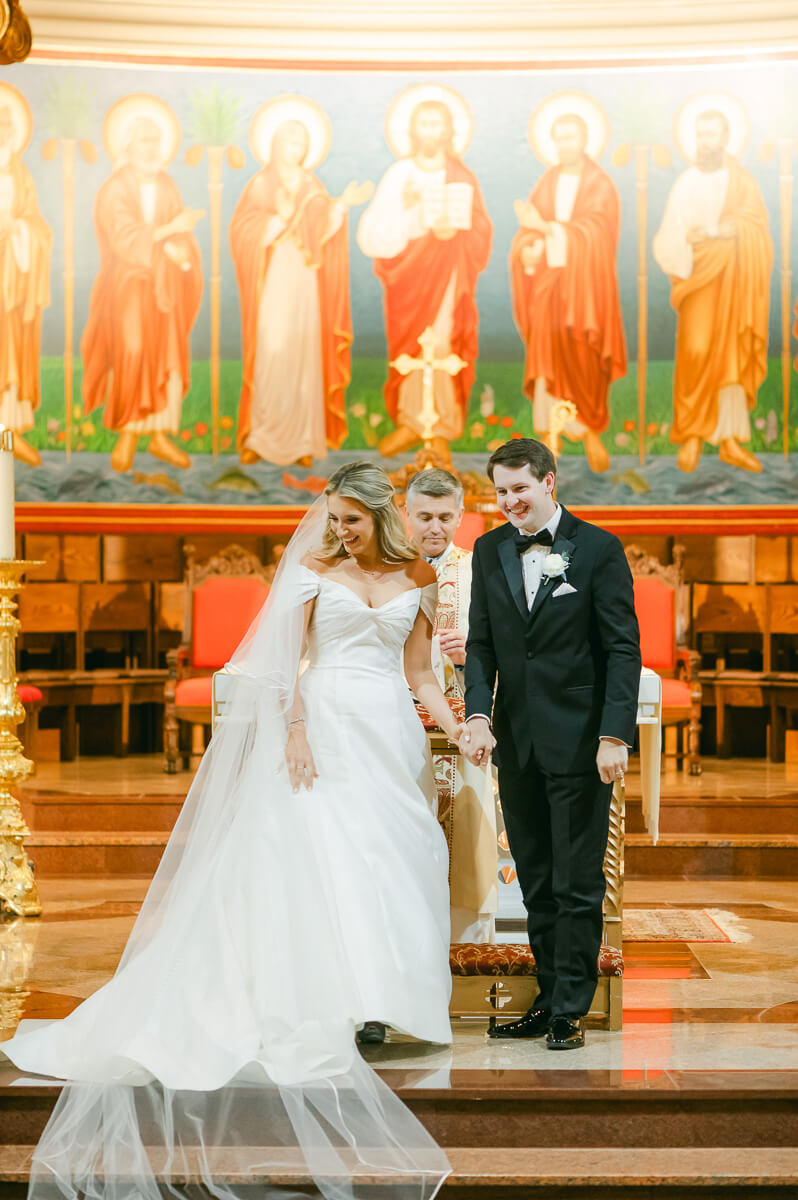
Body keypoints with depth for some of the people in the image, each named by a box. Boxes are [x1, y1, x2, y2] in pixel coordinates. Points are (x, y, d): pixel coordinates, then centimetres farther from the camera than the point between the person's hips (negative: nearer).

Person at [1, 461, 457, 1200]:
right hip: (328, 726, -3)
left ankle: (385, 1001, 11)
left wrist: (458, 728, -2)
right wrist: (296, 730, -12)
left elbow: (419, 673, 11)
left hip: (393, 733, 3)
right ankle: (325, 1010, -5)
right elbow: (287, 660, -1)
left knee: (393, 859, 1)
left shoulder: (418, 579, 11)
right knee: (321, 856, -9)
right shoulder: (313, 570, 4)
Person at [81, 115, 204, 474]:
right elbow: (125, 239, -18)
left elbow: (183, 240, 5)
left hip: (165, 287, 5)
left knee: (168, 360, 1)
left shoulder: (168, 189, 10)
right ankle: (126, 435, -4)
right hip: (128, 286, -5)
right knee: (131, 357, -13)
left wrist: (176, 248, -18)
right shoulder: (115, 190, -6)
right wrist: (169, 230, -24)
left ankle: (160, 435, 8)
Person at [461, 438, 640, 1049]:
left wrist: (614, 735, -14)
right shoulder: (489, 550, 8)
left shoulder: (599, 549, -5)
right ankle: (552, 1000, 21)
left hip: (580, 743, -4)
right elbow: (480, 643, 10)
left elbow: (624, 648, -7)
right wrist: (478, 714, -6)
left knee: (577, 886, 0)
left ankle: (570, 1011, 10)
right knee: (537, 885, 11)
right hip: (516, 743, 5)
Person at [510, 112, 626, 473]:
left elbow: (593, 232, -16)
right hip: (547, 284, 3)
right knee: (546, 358, -3)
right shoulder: (546, 183, 10)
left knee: (581, 361, -3)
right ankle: (549, 434, -1)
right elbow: (528, 229, 6)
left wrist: (547, 227, -29)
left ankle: (590, 429, 15)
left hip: (583, 286, -3)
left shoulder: (600, 186, -1)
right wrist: (527, 248, -18)